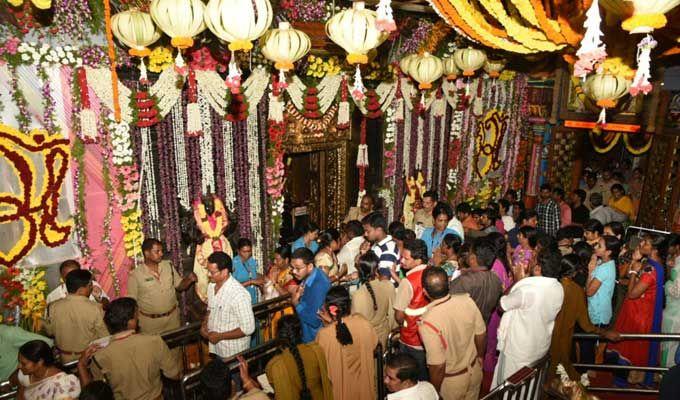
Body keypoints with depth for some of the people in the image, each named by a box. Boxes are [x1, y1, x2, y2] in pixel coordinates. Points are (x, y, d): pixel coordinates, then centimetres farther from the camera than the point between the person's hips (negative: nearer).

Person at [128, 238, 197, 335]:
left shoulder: (168, 265, -3)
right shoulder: (135, 275, -14)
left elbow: (179, 286, 5)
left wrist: (189, 279, -15)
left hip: (172, 317, 3)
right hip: (150, 322, -3)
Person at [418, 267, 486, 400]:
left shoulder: (428, 322, -35)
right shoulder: (467, 300, -20)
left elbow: (438, 366, -27)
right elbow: (481, 334, -5)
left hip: (452, 380, -4)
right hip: (474, 369, 4)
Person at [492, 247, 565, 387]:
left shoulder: (527, 289, -34)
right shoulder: (559, 289, -10)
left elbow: (501, 304, -18)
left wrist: (516, 280, -11)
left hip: (519, 350, -6)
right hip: (542, 347, 7)